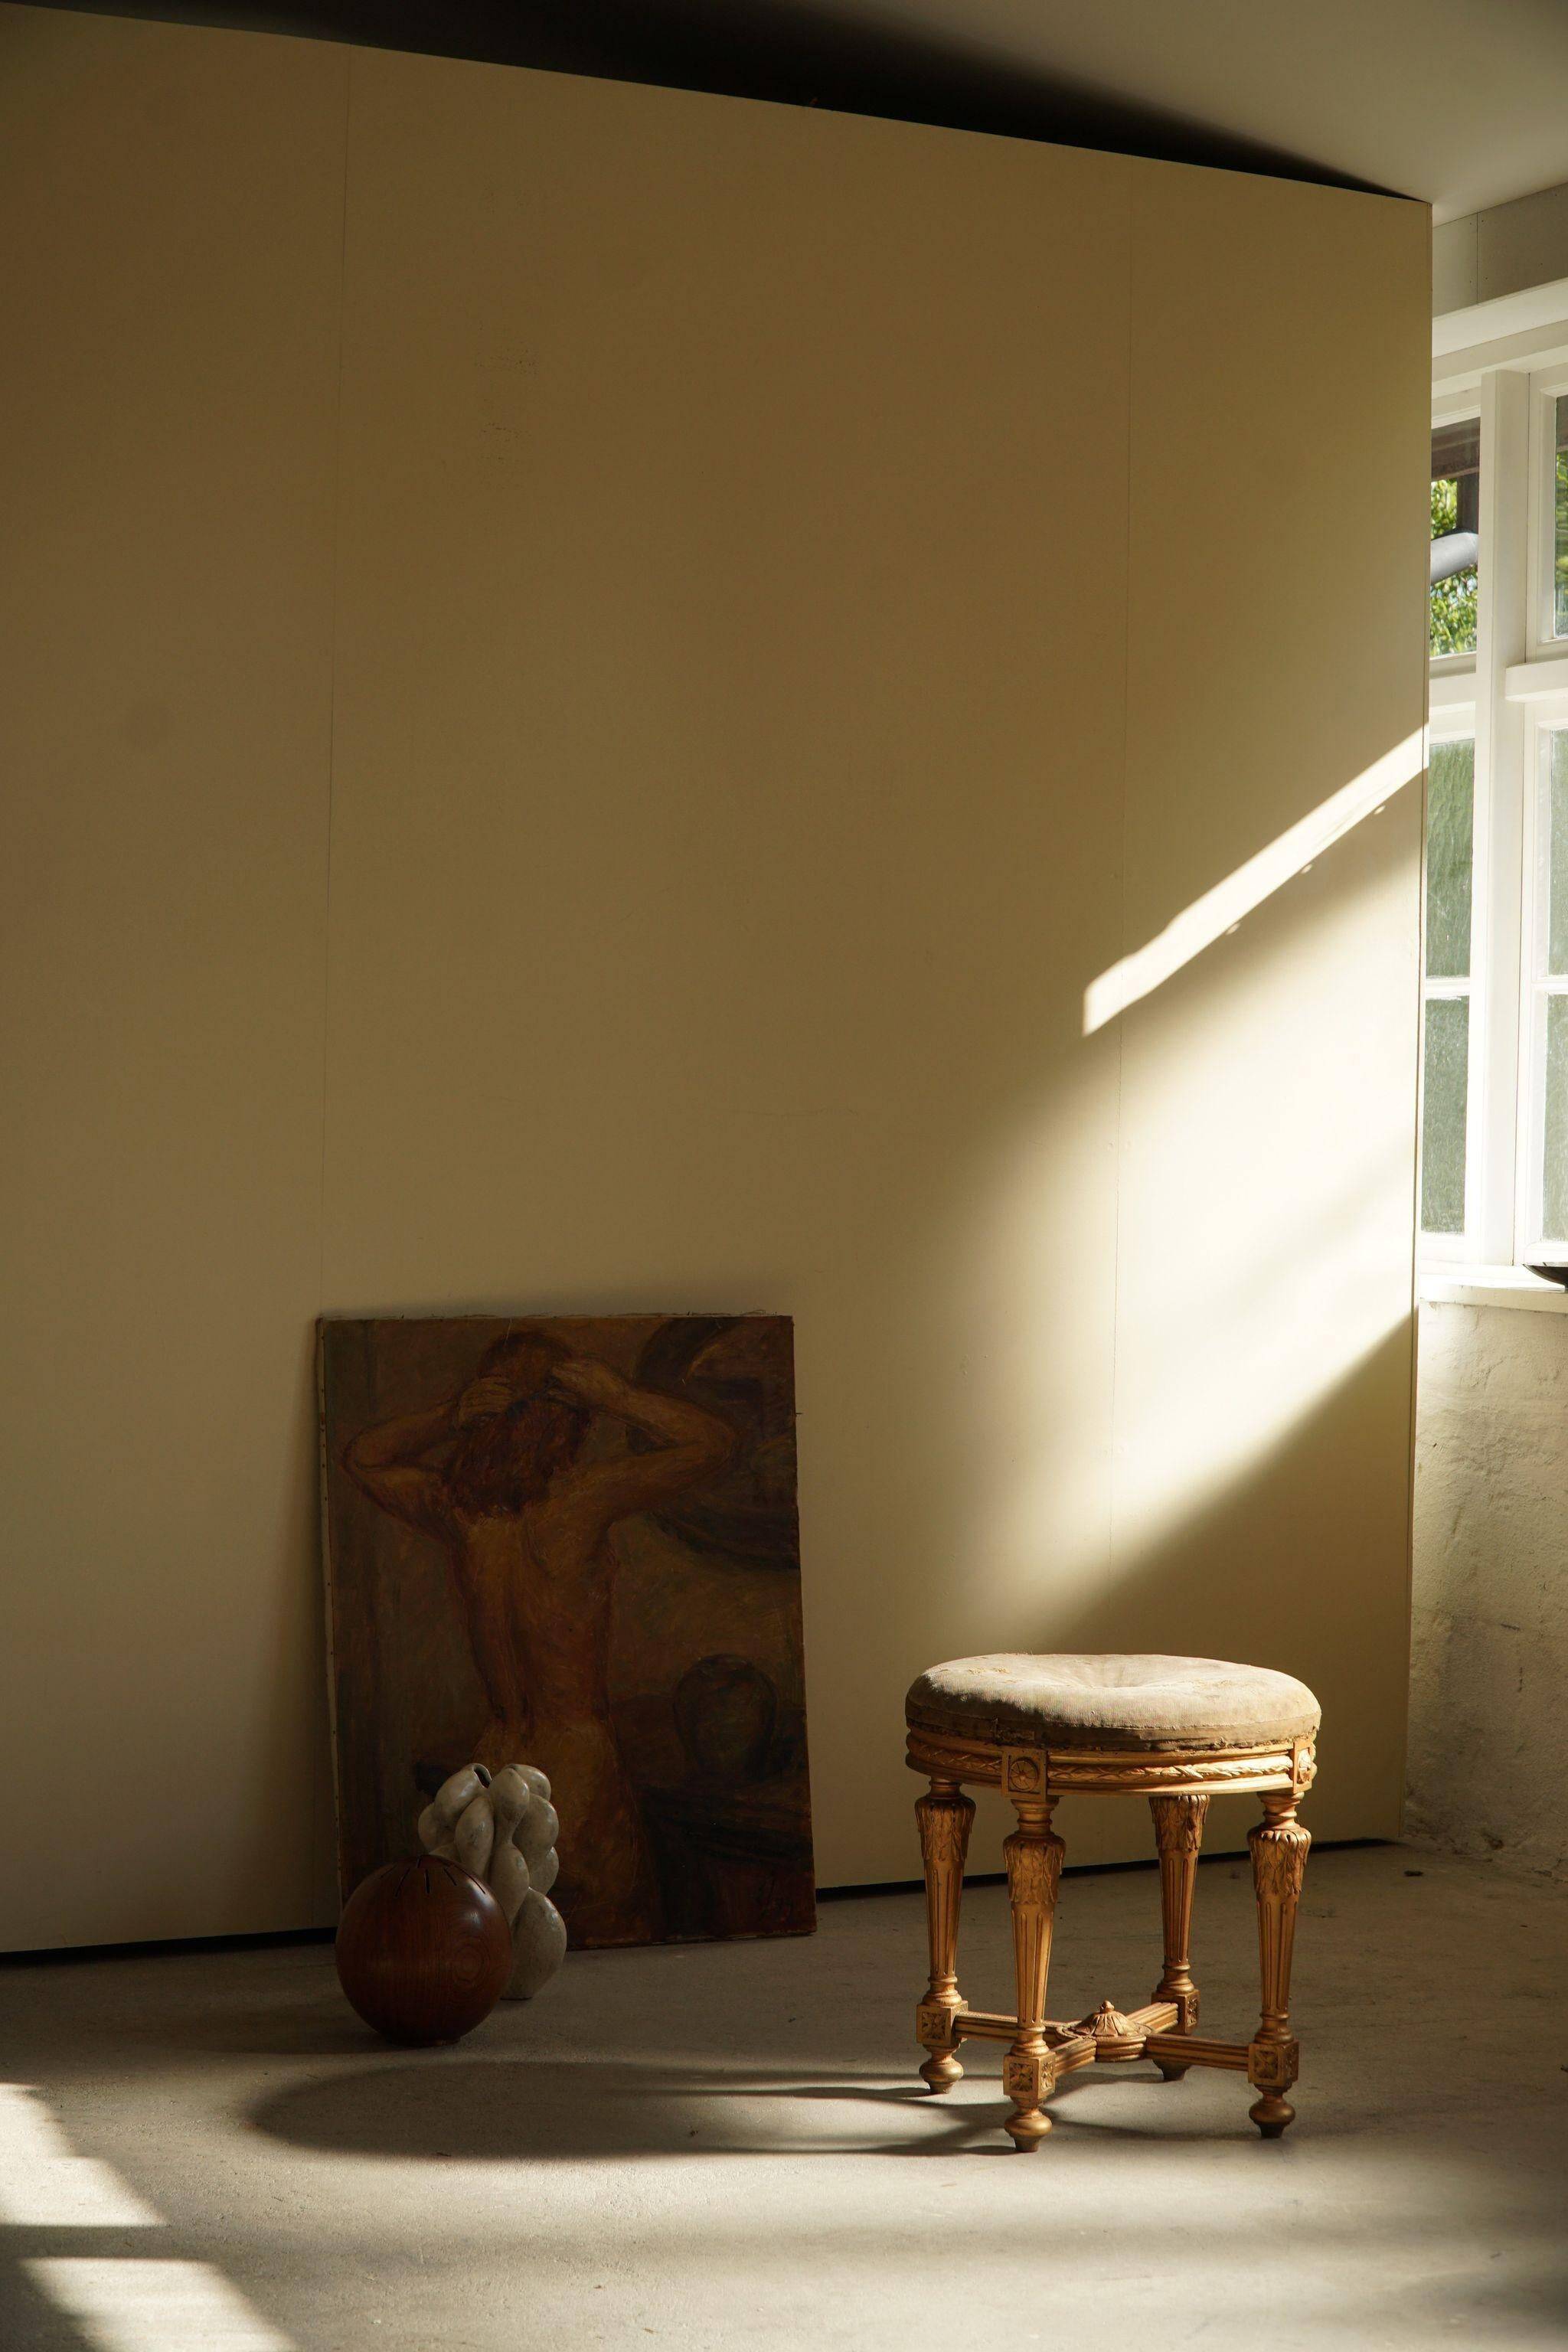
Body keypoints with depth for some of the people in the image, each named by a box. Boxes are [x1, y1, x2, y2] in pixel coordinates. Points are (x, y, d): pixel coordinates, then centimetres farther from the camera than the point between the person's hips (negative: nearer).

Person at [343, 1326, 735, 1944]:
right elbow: (712, 1442, -7)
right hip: (580, 1768, -5)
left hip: (496, 1770, 5)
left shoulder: (454, 1509, -2)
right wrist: (617, 1395, -5)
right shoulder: (579, 1499, -14)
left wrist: (448, 1417, 3)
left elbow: (362, 1458, 19)